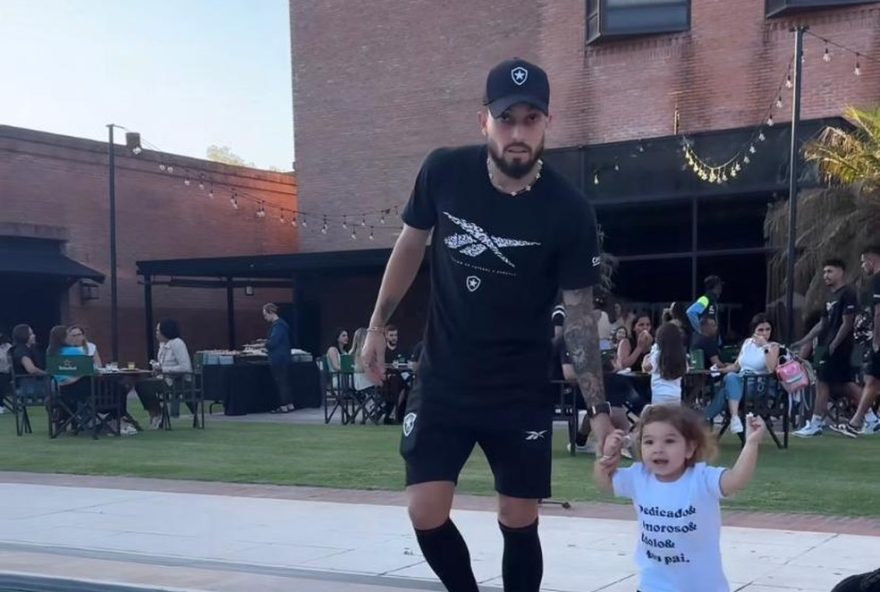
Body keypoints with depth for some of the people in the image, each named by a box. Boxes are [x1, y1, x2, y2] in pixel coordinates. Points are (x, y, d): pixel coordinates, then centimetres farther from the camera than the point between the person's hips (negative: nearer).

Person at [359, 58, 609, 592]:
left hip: (522, 392, -1)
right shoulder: (444, 172, -11)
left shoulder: (569, 212, -16)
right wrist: (378, 325, 9)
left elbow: (579, 314, -9)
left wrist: (600, 410, -13)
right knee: (427, 514, -3)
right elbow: (411, 244, 7)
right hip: (443, 380, 2)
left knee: (519, 522, 4)